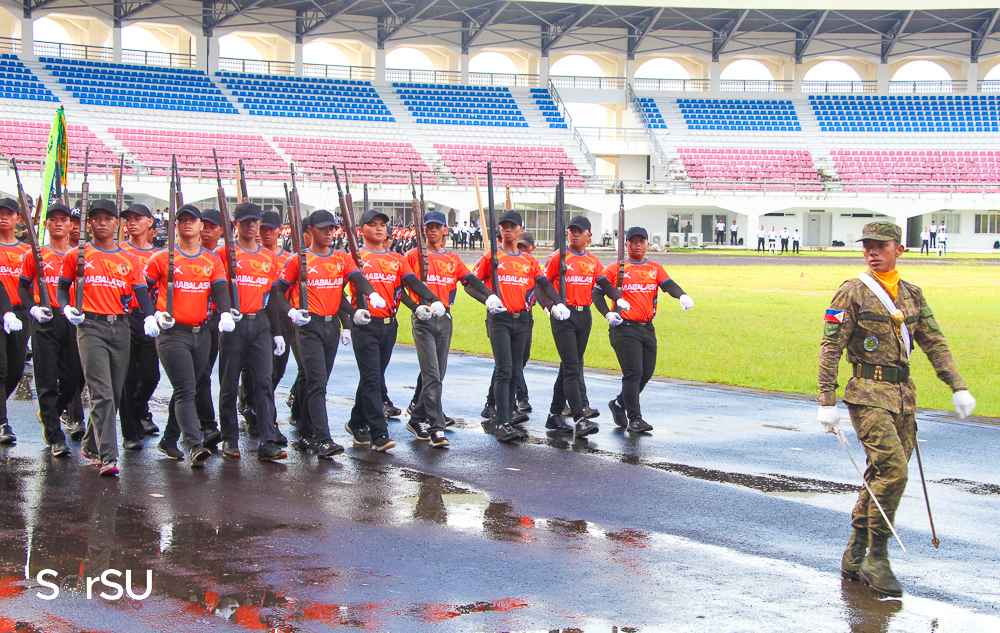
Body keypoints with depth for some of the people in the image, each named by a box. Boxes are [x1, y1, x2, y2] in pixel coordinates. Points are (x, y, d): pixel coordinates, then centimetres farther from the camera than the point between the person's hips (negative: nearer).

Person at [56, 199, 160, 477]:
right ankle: (108, 456, -17)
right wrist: (66, 308, -7)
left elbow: (141, 293, 5)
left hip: (120, 328, 4)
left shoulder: (129, 260, 10)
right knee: (102, 394, -14)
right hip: (90, 328, -3)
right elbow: (62, 288, 14)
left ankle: (91, 445, 29)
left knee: (115, 393, 9)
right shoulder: (76, 256, 5)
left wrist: (150, 317, -14)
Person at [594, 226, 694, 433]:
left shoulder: (655, 269, 13)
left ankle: (619, 404, 29)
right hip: (625, 328, -5)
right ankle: (634, 418, -4)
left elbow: (668, 284, -5)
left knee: (646, 373, 8)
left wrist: (682, 296, -26)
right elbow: (597, 292, 3)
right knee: (633, 373, -11)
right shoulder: (616, 269, 3)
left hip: (648, 328, 5)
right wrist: (607, 314, -13)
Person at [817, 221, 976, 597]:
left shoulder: (912, 295, 13)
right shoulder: (853, 293, -5)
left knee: (882, 475, 7)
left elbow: (935, 343, 15)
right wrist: (827, 402, -13)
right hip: (869, 394, -6)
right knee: (893, 470, -17)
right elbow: (830, 348, -7)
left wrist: (958, 387, 6)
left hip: (903, 396, 6)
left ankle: (854, 559, 18)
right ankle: (876, 559, -7)